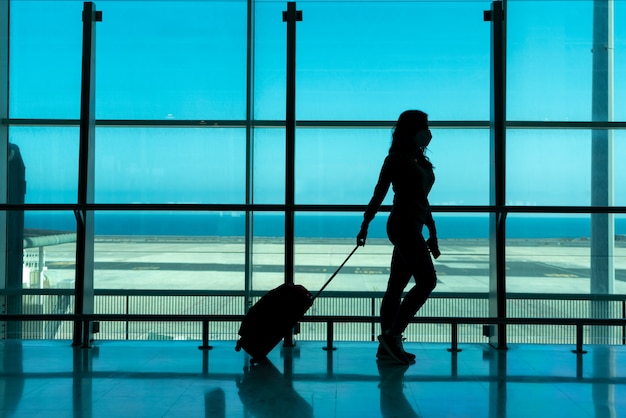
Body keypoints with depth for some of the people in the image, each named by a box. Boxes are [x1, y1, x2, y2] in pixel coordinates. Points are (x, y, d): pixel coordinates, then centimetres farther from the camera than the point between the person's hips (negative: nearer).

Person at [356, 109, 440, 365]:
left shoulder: (420, 161, 20)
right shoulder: (396, 159, -4)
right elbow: (379, 194, -4)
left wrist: (432, 235, 22)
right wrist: (365, 226, -6)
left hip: (412, 228, 8)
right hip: (403, 225, -8)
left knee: (396, 287, 7)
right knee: (427, 280, -14)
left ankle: (387, 346, 10)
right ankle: (392, 334, -12)